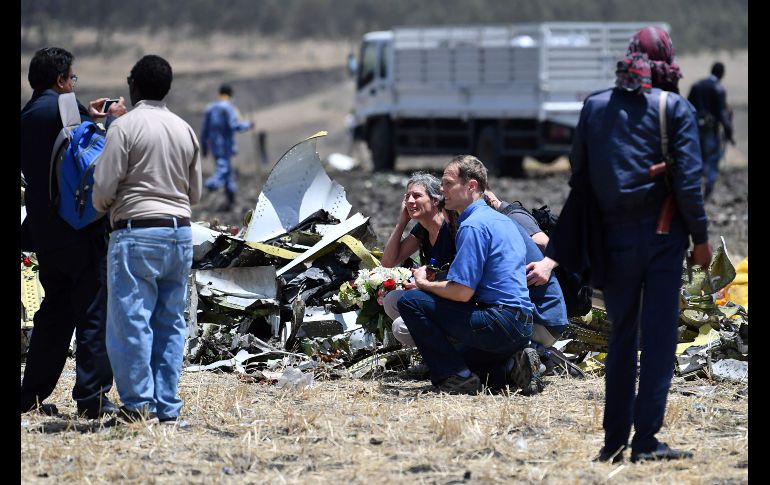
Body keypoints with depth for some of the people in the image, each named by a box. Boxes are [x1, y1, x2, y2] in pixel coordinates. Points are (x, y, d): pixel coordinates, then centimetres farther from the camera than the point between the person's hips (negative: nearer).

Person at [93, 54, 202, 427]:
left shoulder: (125, 126, -8)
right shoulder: (185, 130, 11)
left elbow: (104, 186, -10)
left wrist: (103, 207, 11)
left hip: (136, 232, -6)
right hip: (180, 232, 6)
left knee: (130, 320, -2)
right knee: (171, 322, 8)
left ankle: (138, 403, -4)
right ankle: (168, 407, 8)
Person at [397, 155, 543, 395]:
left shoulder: (473, 226, -13)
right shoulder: (502, 220, 18)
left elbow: (462, 292, -19)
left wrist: (425, 284, -1)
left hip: (499, 320, -10)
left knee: (410, 301, -10)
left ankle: (455, 377, -10)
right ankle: (512, 367, 7)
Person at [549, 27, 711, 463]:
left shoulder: (595, 107, 5)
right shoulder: (676, 108, -5)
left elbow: (579, 176, 8)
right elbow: (689, 180, -10)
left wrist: (583, 241, 14)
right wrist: (700, 236, -2)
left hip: (613, 237, 3)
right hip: (662, 236, -3)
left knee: (622, 338, 13)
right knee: (659, 337, 1)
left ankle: (615, 441, 12)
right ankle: (646, 439, -4)